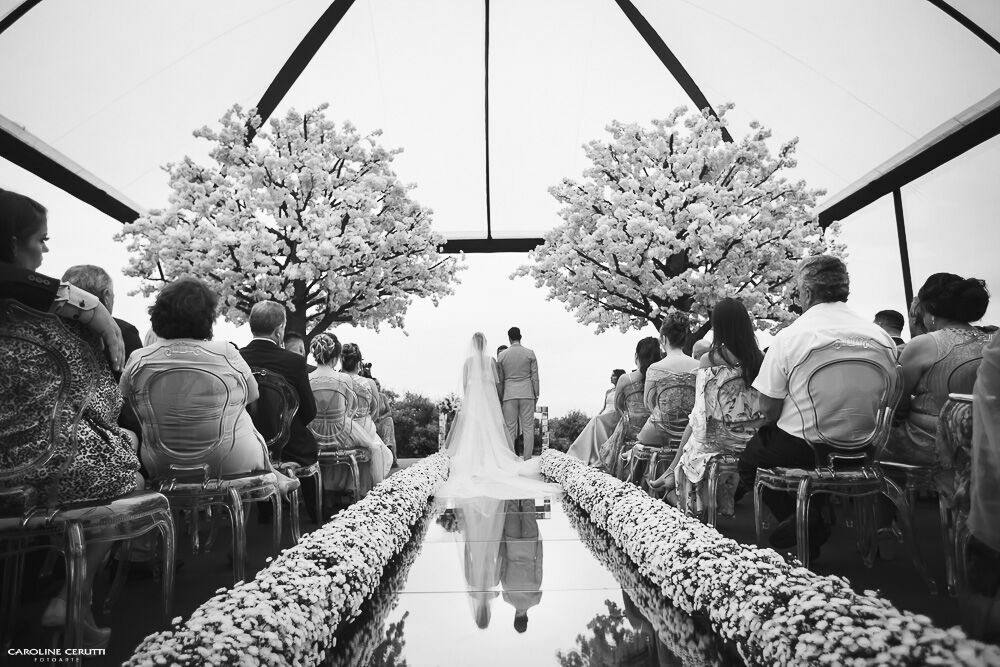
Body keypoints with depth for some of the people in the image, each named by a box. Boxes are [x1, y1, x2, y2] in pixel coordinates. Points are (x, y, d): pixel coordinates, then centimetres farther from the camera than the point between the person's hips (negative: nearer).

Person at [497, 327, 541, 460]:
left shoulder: (502, 355, 1)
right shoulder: (530, 353, -1)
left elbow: (500, 379, 6)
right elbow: (534, 376, 0)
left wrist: (500, 396, 14)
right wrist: (536, 394, 8)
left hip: (509, 394, 1)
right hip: (527, 394, 0)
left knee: (510, 428, 4)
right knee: (528, 427, 4)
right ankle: (527, 459, 4)